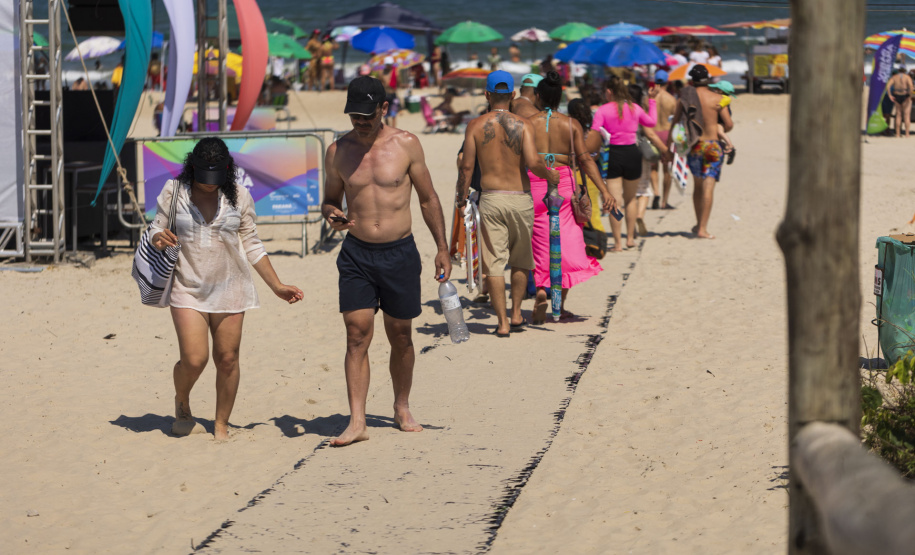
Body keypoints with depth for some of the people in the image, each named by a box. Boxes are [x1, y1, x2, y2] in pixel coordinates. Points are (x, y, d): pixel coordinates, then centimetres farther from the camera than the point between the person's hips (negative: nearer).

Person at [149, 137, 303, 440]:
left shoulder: (239, 196, 1)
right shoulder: (174, 191, -2)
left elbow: (252, 245, 8)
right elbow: (156, 230, 7)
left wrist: (277, 286, 7)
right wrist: (158, 239, -18)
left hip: (229, 289, 2)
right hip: (187, 288, -2)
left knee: (227, 359, 1)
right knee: (194, 359, -12)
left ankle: (221, 424, 17)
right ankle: (181, 403, 20)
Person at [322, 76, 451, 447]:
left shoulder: (405, 145, -2)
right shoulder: (338, 151, 2)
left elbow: (428, 199, 6)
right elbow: (330, 200, 14)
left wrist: (442, 248, 4)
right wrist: (332, 215, -10)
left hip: (400, 253, 0)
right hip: (356, 253, 0)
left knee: (401, 336, 9)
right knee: (357, 336, -9)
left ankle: (402, 409, 28)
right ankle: (357, 422, -10)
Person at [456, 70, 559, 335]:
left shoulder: (476, 126, -2)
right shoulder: (523, 125, -5)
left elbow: (467, 166, -3)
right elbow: (533, 162, -16)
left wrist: (461, 196, 12)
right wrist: (550, 174, 4)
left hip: (490, 198, 0)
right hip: (520, 197, 0)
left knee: (493, 263, 3)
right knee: (521, 260, 19)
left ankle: (503, 323, 0)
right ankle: (516, 313, 22)